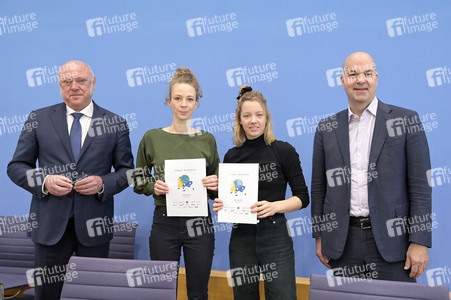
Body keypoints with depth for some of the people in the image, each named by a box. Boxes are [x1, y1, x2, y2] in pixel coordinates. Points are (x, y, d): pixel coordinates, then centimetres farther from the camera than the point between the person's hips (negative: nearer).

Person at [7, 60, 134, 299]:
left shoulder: (115, 123, 2)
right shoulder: (38, 119, 4)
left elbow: (127, 170, 5)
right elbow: (16, 166, 6)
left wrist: (103, 183, -14)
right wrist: (44, 181, -13)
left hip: (94, 224, 0)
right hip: (50, 224, 1)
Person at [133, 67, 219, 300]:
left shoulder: (207, 140, 3)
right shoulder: (152, 138, 0)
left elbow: (215, 191, 10)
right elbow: (138, 183, 8)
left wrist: (215, 185, -12)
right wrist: (154, 187, -12)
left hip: (199, 223, 1)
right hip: (164, 223, 0)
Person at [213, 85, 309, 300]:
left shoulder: (283, 151, -4)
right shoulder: (231, 156, 7)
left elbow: (302, 198, -3)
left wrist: (275, 206, -19)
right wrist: (221, 206, -7)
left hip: (275, 236, -3)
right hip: (241, 236, 3)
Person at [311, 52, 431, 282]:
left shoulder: (406, 120, 0)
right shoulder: (327, 129, 7)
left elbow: (420, 184, -3)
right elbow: (319, 187, 10)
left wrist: (420, 241, -8)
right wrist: (320, 236, 8)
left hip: (391, 238, -2)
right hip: (344, 242, 2)